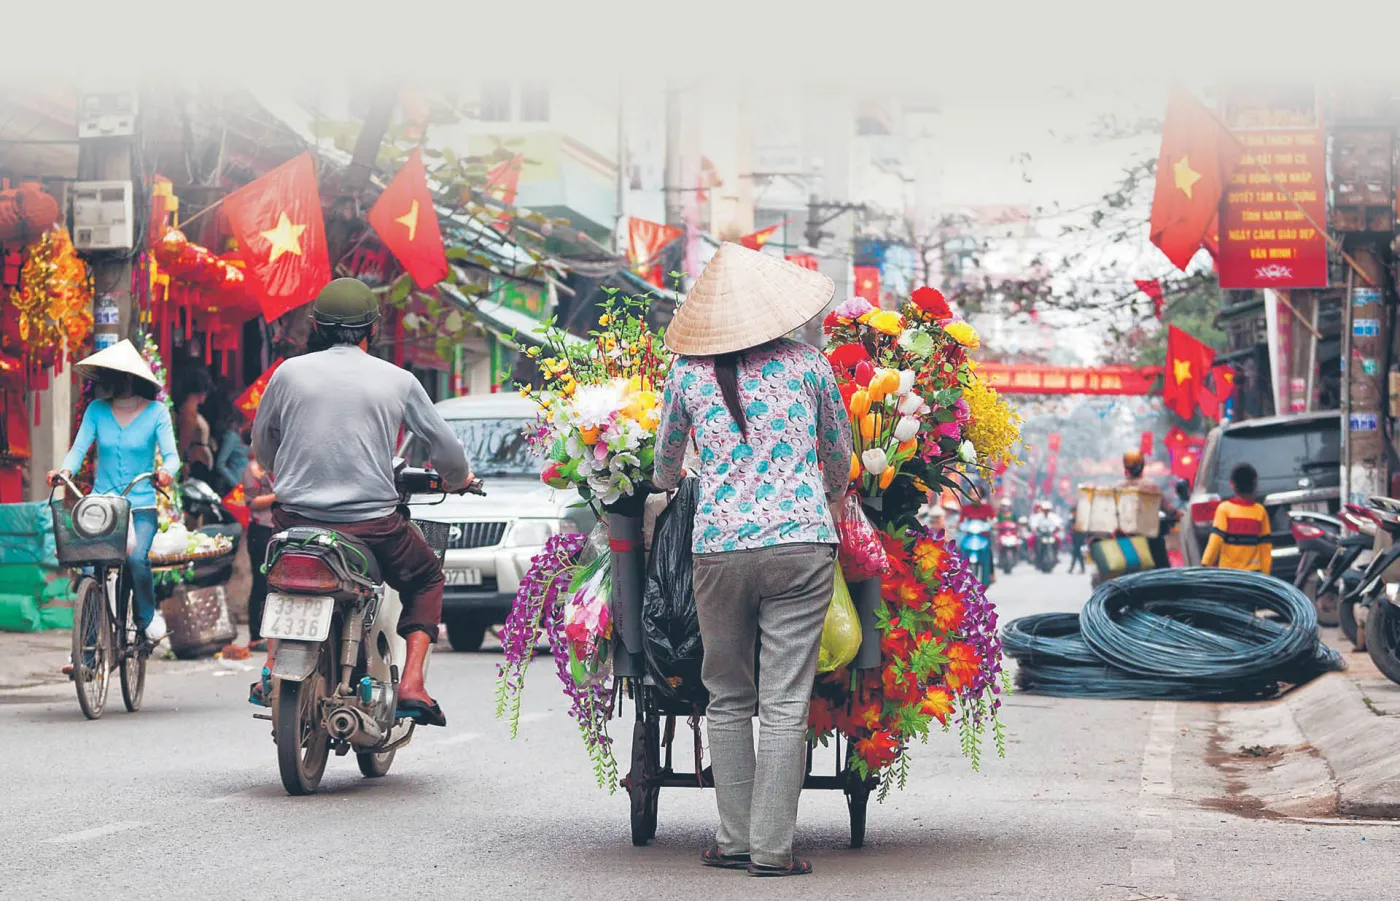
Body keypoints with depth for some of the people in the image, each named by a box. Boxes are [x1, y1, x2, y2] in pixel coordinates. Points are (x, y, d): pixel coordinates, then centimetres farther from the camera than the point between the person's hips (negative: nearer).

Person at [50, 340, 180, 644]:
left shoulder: (156, 412, -1)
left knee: (136, 558, -26)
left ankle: (147, 618, 2)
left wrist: (166, 471, -33)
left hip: (141, 507, -2)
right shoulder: (97, 410, 5)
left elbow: (171, 454, -9)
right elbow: (79, 448, -2)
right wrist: (65, 470, -24)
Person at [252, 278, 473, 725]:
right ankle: (411, 683, 5)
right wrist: (458, 479, 31)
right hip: (372, 525, -2)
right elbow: (445, 445, 7)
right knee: (427, 577, 24)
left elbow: (261, 441, 16)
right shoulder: (397, 380, 0)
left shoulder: (290, 372, 2)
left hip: (297, 518, 2)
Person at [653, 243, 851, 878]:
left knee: (728, 699, 13)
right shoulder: (807, 363, 4)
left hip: (718, 548, 1)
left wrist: (665, 486, 44)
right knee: (785, 704, -1)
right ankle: (772, 848, -2)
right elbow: (839, 454, 18)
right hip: (801, 543, -1)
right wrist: (831, 501, 39)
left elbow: (665, 461, 20)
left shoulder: (687, 371, 5)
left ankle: (734, 839, 12)